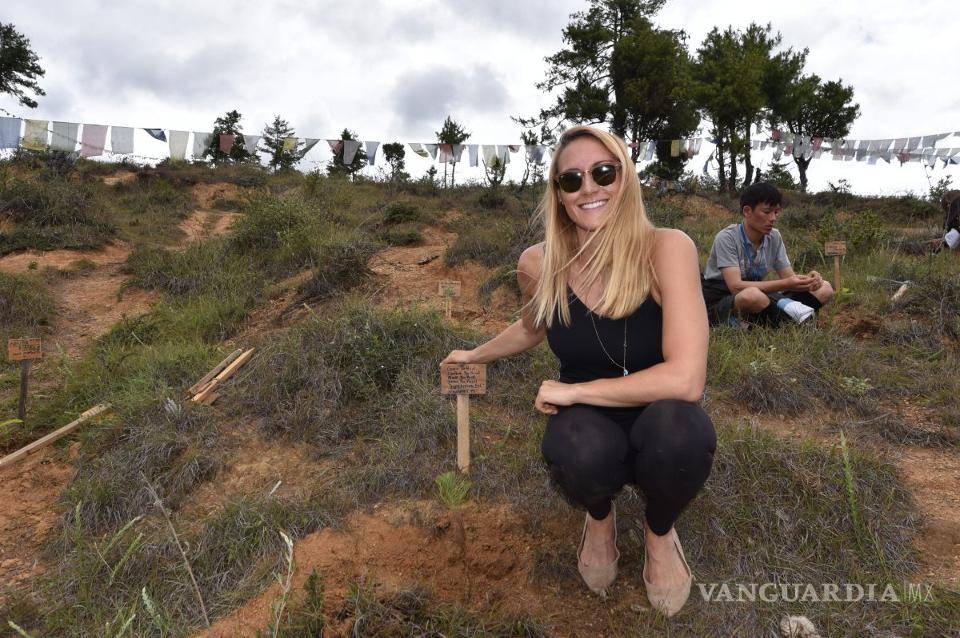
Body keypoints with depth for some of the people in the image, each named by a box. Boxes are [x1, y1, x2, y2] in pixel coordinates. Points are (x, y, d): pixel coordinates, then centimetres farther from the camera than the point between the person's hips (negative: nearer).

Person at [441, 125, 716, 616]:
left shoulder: (666, 249, -22)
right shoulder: (538, 265, -12)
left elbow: (684, 379, -30)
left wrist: (572, 390, -22)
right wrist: (475, 356, 26)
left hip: (658, 420, -1)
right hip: (589, 423, 1)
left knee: (679, 429, -36)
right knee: (579, 455, -35)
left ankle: (659, 531, 3)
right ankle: (599, 516, 8)